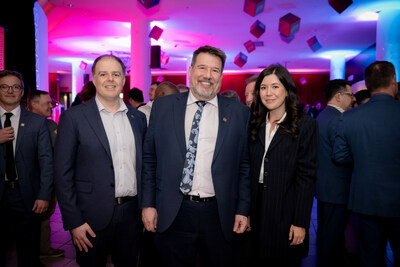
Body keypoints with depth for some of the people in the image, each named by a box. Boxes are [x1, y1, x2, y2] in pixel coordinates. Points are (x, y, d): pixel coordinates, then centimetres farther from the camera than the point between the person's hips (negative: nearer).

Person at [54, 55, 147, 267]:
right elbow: (63, 174, -7)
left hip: (132, 213, 4)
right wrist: (73, 222, -10)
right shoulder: (73, 117, -6)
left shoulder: (138, 117, 6)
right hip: (93, 218, -3)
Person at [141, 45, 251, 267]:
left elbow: (244, 165, 3)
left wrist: (243, 210, 1)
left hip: (219, 215, 1)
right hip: (171, 215, 0)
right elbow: (149, 158, 4)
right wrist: (148, 204, 1)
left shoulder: (239, 113, 2)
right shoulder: (163, 106, 2)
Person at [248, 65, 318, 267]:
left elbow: (307, 176, -10)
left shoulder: (305, 125, -6)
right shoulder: (256, 125, 7)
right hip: (257, 210, 4)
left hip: (286, 212, -4)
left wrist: (300, 222, -13)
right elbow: (250, 170, 7)